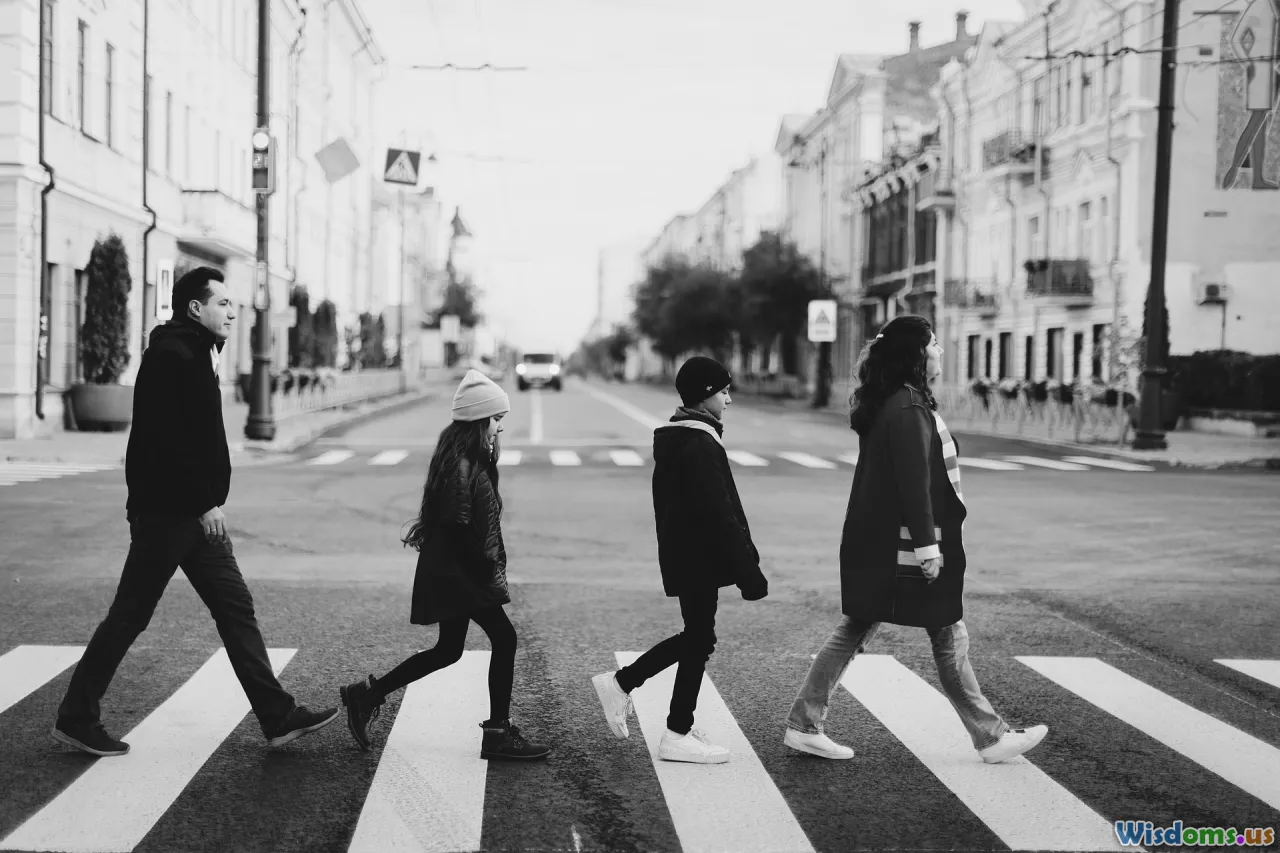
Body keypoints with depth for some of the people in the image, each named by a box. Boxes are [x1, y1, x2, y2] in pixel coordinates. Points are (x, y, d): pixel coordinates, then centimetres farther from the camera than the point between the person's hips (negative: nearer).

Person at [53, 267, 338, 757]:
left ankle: (279, 718, 8)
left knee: (236, 610, 7)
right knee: (129, 616, 0)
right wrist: (205, 503, -21)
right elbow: (166, 441, -23)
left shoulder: (197, 355, 15)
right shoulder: (170, 357, -15)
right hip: (165, 513, -10)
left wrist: (210, 501, 12)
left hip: (196, 513, 10)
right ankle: (76, 719, 13)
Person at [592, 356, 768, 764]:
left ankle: (620, 683, 22)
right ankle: (679, 736, 10)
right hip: (700, 561, -10)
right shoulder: (701, 446, -20)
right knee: (699, 641, 1)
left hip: (680, 555, 10)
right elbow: (721, 516, -22)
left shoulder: (672, 440, 12)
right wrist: (749, 572, -19)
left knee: (695, 636, 19)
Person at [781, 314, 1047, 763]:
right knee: (949, 638, 2)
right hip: (903, 551, -9)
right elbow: (915, 484, -22)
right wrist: (928, 547, -20)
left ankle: (804, 725, 12)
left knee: (853, 633, 11)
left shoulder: (886, 404, 13)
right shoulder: (909, 409, -18)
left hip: (874, 546, 9)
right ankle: (991, 737, 14)